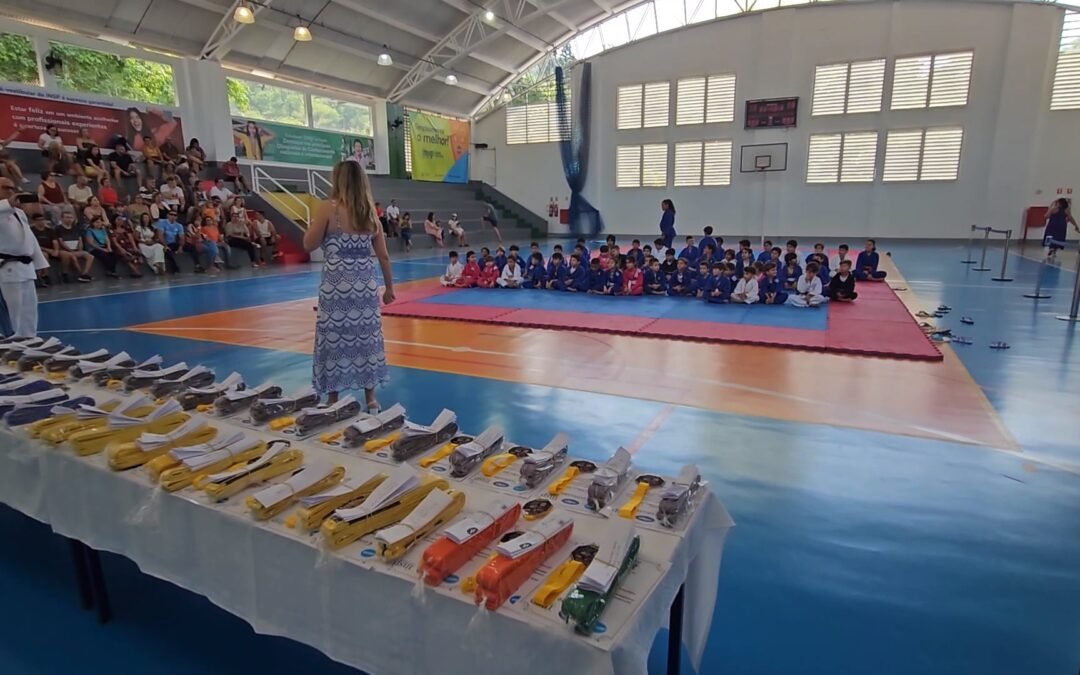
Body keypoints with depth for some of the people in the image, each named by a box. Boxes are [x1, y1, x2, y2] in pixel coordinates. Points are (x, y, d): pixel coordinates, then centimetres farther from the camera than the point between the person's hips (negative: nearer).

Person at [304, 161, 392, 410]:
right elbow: (383, 256, 7)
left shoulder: (328, 208, -6)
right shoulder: (370, 213, 6)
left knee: (334, 342, 6)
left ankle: (333, 401, 13)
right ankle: (371, 400, 19)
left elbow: (309, 244, -1)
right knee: (366, 340, 11)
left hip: (336, 288, -4)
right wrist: (389, 287, 16)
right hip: (366, 287, 4)